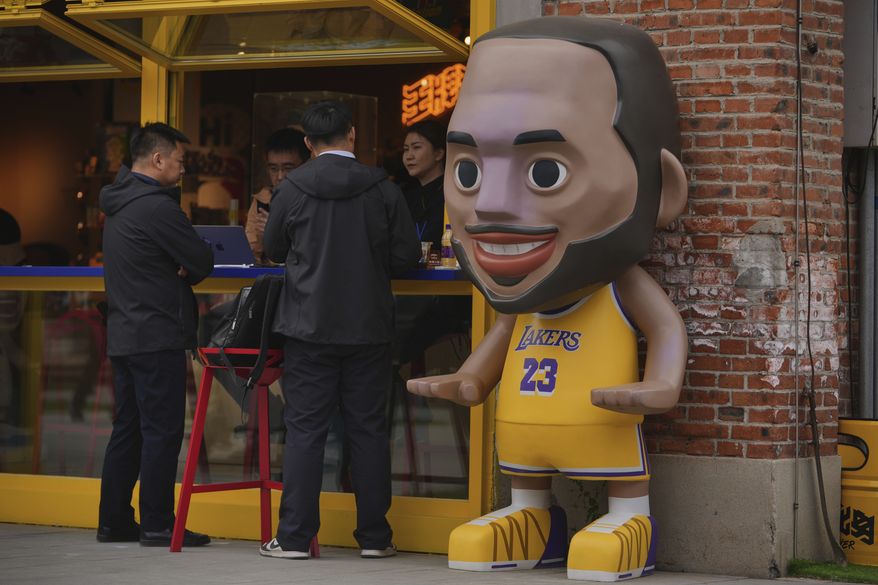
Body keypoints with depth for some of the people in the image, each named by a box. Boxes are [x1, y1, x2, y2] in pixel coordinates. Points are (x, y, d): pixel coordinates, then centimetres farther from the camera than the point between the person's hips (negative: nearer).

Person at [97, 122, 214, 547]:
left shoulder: (117, 204, 15)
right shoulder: (156, 206, -15)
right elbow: (202, 261, -13)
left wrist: (178, 272, 1)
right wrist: (186, 274, 9)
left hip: (122, 333, 9)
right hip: (157, 335, -9)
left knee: (127, 429, 12)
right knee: (162, 431, -5)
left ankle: (114, 521, 15)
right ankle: (157, 524, -3)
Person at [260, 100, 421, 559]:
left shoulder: (292, 189, -4)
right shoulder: (382, 189, -4)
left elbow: (274, 250, 9)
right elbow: (407, 256, -2)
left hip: (309, 328, 0)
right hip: (369, 328, 1)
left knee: (304, 431, 2)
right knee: (369, 430, 7)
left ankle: (294, 537, 1)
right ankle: (374, 536, 11)